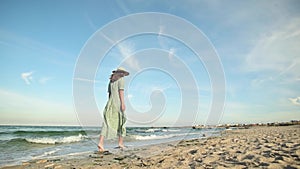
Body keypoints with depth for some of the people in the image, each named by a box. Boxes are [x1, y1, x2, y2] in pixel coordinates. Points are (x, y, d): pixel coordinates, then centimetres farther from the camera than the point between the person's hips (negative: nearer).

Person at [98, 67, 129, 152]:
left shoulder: (111, 81, 23)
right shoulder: (121, 79, 2)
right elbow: (121, 91, -10)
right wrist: (123, 103, -16)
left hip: (110, 103, 6)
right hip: (118, 102, -6)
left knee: (108, 123, -5)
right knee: (121, 122, 7)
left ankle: (101, 143, -20)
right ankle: (120, 143, 12)